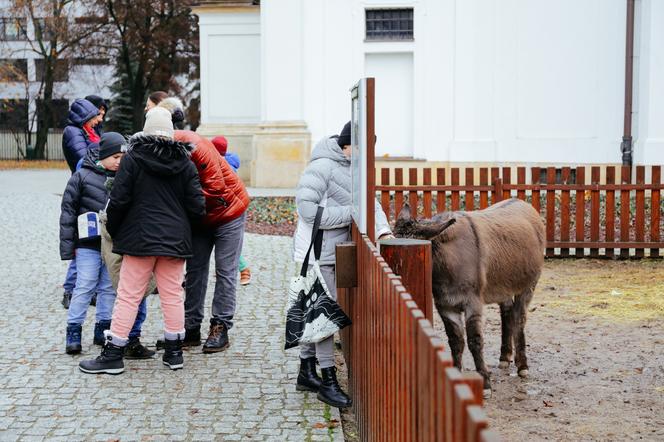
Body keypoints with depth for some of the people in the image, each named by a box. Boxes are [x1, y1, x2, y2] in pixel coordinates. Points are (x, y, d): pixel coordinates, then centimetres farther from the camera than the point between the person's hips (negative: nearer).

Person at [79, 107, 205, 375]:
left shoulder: (133, 158, -5)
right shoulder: (185, 162, 4)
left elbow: (119, 200, -9)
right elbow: (197, 207, 1)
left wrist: (113, 231, 5)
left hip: (140, 238, -3)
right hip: (175, 239, 3)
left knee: (129, 296, 0)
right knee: (172, 294, 9)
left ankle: (113, 355, 4)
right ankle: (174, 352, 16)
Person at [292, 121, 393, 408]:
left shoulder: (352, 168, 11)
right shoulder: (322, 167, -17)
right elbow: (307, 209, -24)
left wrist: (383, 230, -14)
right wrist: (351, 212, -20)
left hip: (331, 253, 9)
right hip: (317, 254, -9)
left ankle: (307, 372, 28)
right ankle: (328, 382, 1)